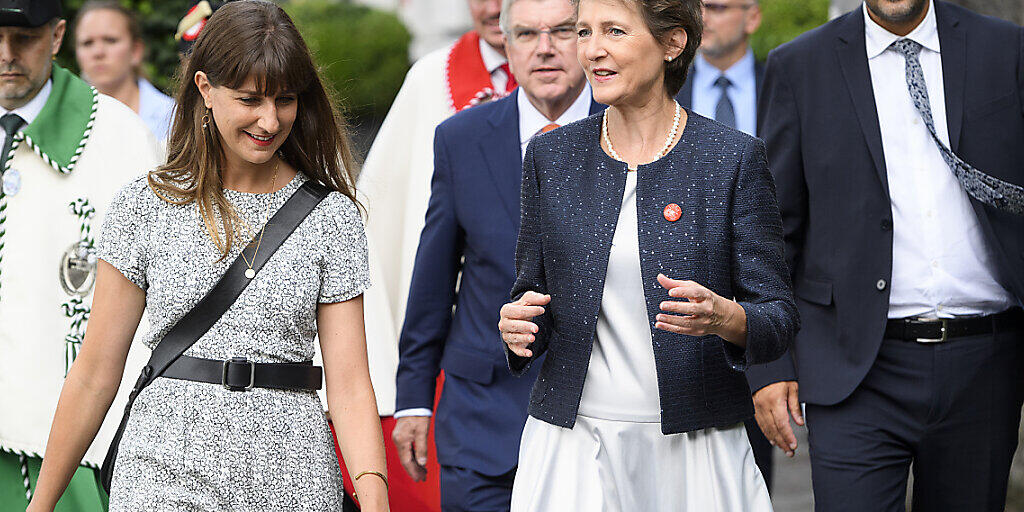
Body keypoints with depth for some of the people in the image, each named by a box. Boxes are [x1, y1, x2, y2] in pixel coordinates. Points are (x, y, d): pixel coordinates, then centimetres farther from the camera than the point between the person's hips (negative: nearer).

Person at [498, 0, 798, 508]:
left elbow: (779, 317, -4)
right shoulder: (551, 156, 5)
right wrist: (518, 327, -10)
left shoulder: (735, 156, -4)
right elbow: (533, 294, 12)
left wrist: (722, 317, -24)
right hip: (571, 448, 2)